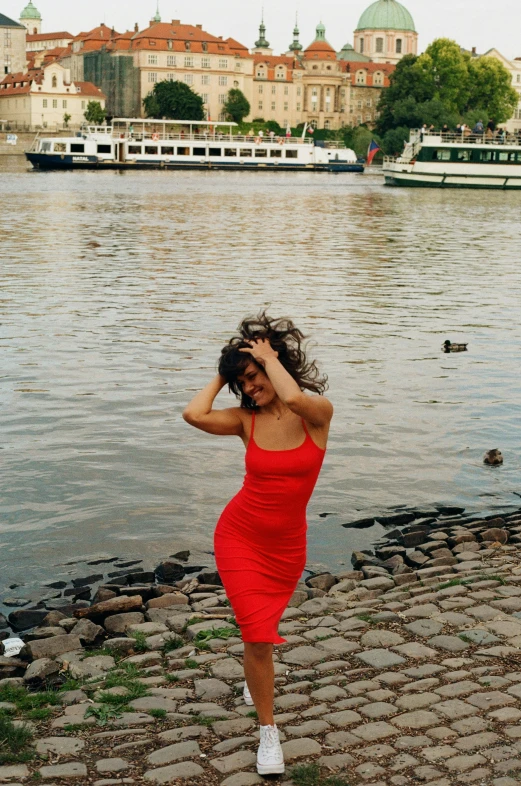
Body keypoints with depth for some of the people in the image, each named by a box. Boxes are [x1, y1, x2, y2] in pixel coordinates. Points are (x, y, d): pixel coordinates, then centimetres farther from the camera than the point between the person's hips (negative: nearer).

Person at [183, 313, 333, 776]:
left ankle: (255, 677, 56)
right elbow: (195, 414, -26)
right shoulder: (246, 419, -7)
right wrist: (223, 376, -11)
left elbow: (293, 398, -37)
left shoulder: (318, 414, -13)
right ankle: (268, 730, 9)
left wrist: (270, 357, -21)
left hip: (286, 545, 0)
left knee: (263, 627, 20)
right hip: (239, 536, 0)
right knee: (258, 635, -11)